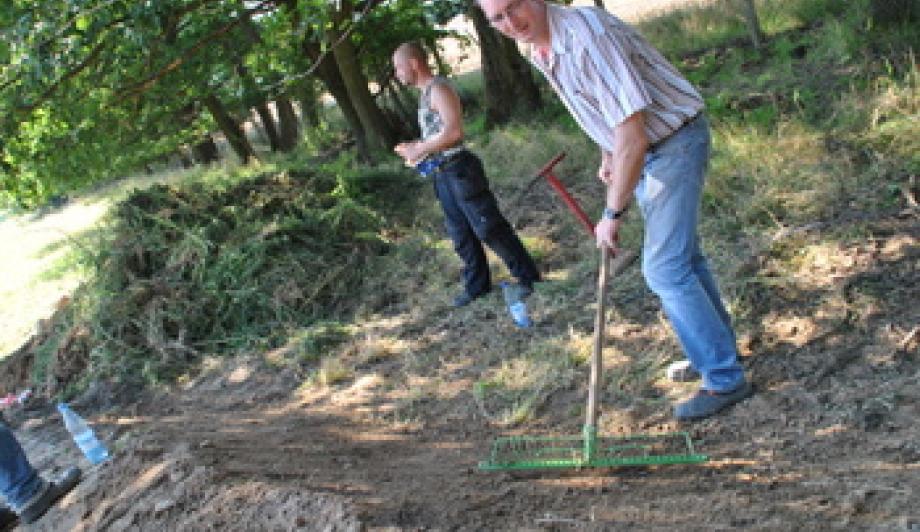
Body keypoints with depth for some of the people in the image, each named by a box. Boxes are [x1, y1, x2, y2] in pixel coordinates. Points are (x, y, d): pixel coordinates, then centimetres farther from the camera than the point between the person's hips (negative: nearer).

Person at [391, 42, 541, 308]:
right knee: (460, 234, 14)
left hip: (459, 170, -10)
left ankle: (528, 276, 4)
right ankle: (476, 285, 24)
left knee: (488, 228, -5)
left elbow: (454, 131, -24)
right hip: (442, 174, 10)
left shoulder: (438, 89, -13)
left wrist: (419, 149, -16)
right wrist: (416, 148, 10)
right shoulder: (426, 93, 15)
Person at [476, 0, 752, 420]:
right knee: (682, 257, 18)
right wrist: (607, 155, 19)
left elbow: (632, 136, -32)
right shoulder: (539, 51, -1)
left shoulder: (587, 35, -31)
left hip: (675, 143, -9)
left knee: (665, 267, -13)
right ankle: (719, 349, 34)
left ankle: (724, 379, -3)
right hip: (640, 150, 9)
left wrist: (613, 214, -25)